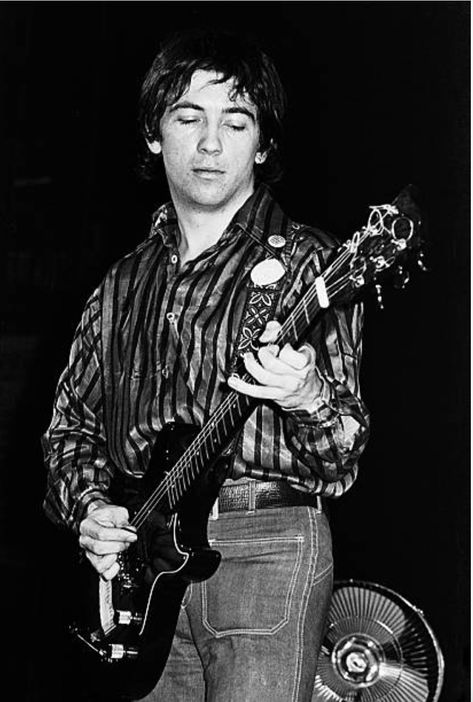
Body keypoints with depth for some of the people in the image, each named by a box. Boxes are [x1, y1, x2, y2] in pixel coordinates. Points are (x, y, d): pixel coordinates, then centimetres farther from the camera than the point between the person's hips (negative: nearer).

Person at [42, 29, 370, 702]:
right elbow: (71, 422, 19)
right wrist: (88, 506, 0)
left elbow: (342, 466, -6)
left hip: (269, 551, -4)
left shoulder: (305, 261, -1)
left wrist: (308, 401, -27)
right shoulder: (125, 282, 14)